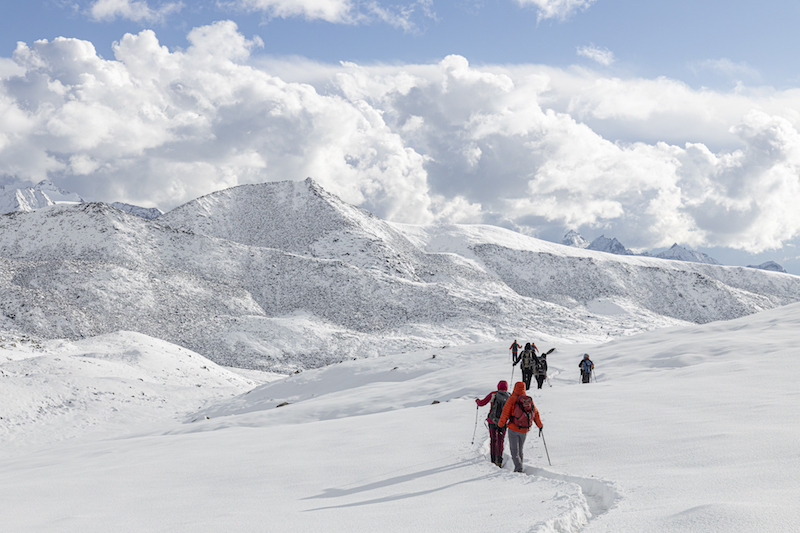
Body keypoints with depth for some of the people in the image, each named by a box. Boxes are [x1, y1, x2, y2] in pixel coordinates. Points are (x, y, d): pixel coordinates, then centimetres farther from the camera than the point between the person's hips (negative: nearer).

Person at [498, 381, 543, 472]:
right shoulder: (530, 400, 4)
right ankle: (518, 468, 20)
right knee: (520, 450, 18)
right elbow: (536, 413, 13)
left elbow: (505, 413, -8)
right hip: (524, 431, 4)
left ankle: (518, 468, -14)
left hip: (513, 428, -4)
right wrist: (540, 425, 25)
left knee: (514, 450, -1)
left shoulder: (512, 399, -9)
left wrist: (500, 424, 5)